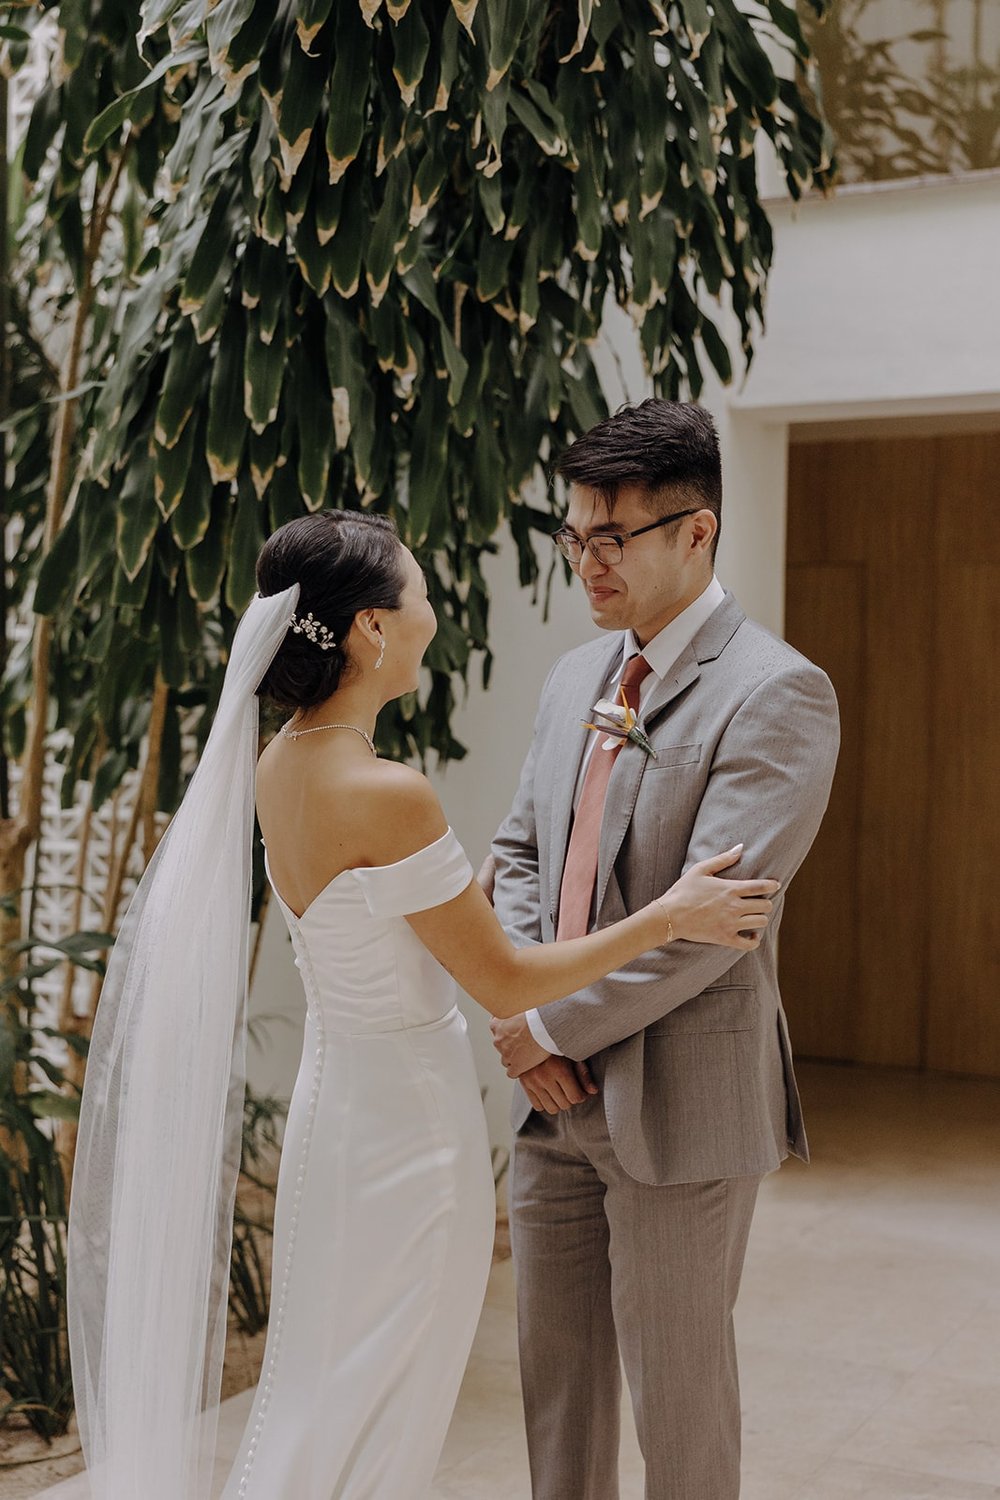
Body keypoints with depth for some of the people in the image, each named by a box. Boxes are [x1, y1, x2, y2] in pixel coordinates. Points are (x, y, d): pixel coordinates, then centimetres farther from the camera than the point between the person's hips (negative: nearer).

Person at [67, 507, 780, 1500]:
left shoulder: (280, 763, 1)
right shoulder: (386, 795, -26)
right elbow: (503, 983, -18)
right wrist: (667, 918, -8)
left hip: (335, 1095, 9)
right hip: (408, 1120, -9)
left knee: (325, 1399, 23)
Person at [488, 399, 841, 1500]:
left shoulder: (775, 692, -14)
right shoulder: (574, 678, 11)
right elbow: (518, 851, 14)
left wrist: (554, 1023, -15)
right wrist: (520, 1006, -3)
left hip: (678, 1100, -7)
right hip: (557, 1090, 7)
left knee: (678, 1386, 8)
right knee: (555, 1365, 17)